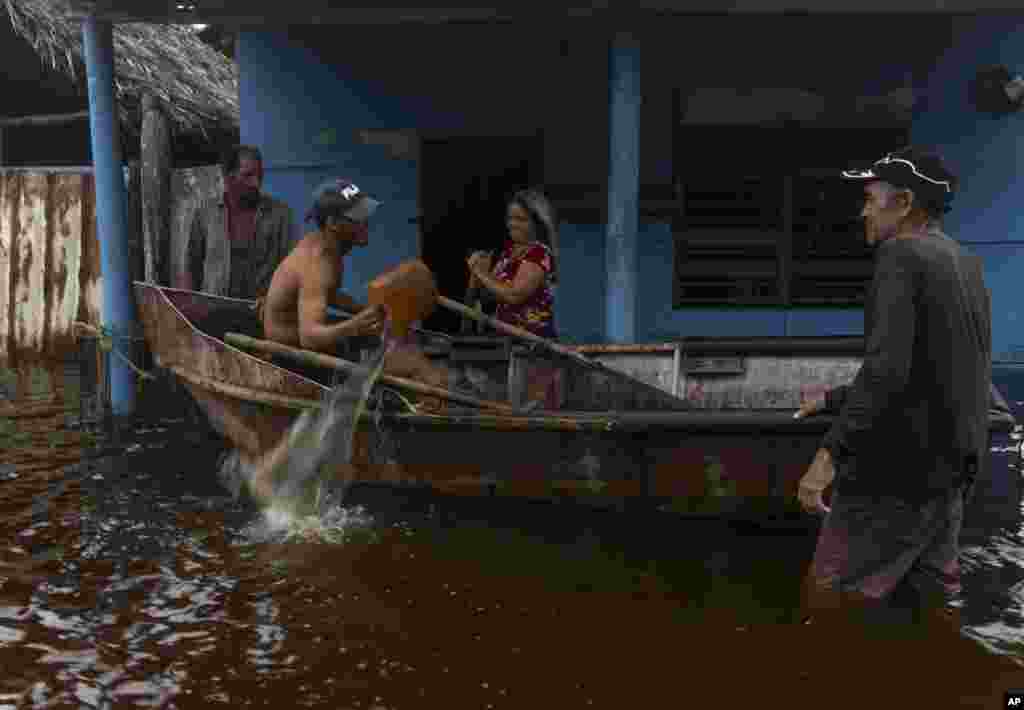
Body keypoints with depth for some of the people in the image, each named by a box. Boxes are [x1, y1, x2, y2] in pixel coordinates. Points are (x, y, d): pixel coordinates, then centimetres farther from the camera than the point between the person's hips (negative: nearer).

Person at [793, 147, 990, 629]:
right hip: (950, 468, 9)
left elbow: (887, 369, -27)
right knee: (935, 601, 16)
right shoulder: (964, 264, 14)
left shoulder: (901, 254, -13)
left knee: (831, 601, -2)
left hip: (898, 469, -9)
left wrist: (831, 452, -30)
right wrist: (834, 400, 27)